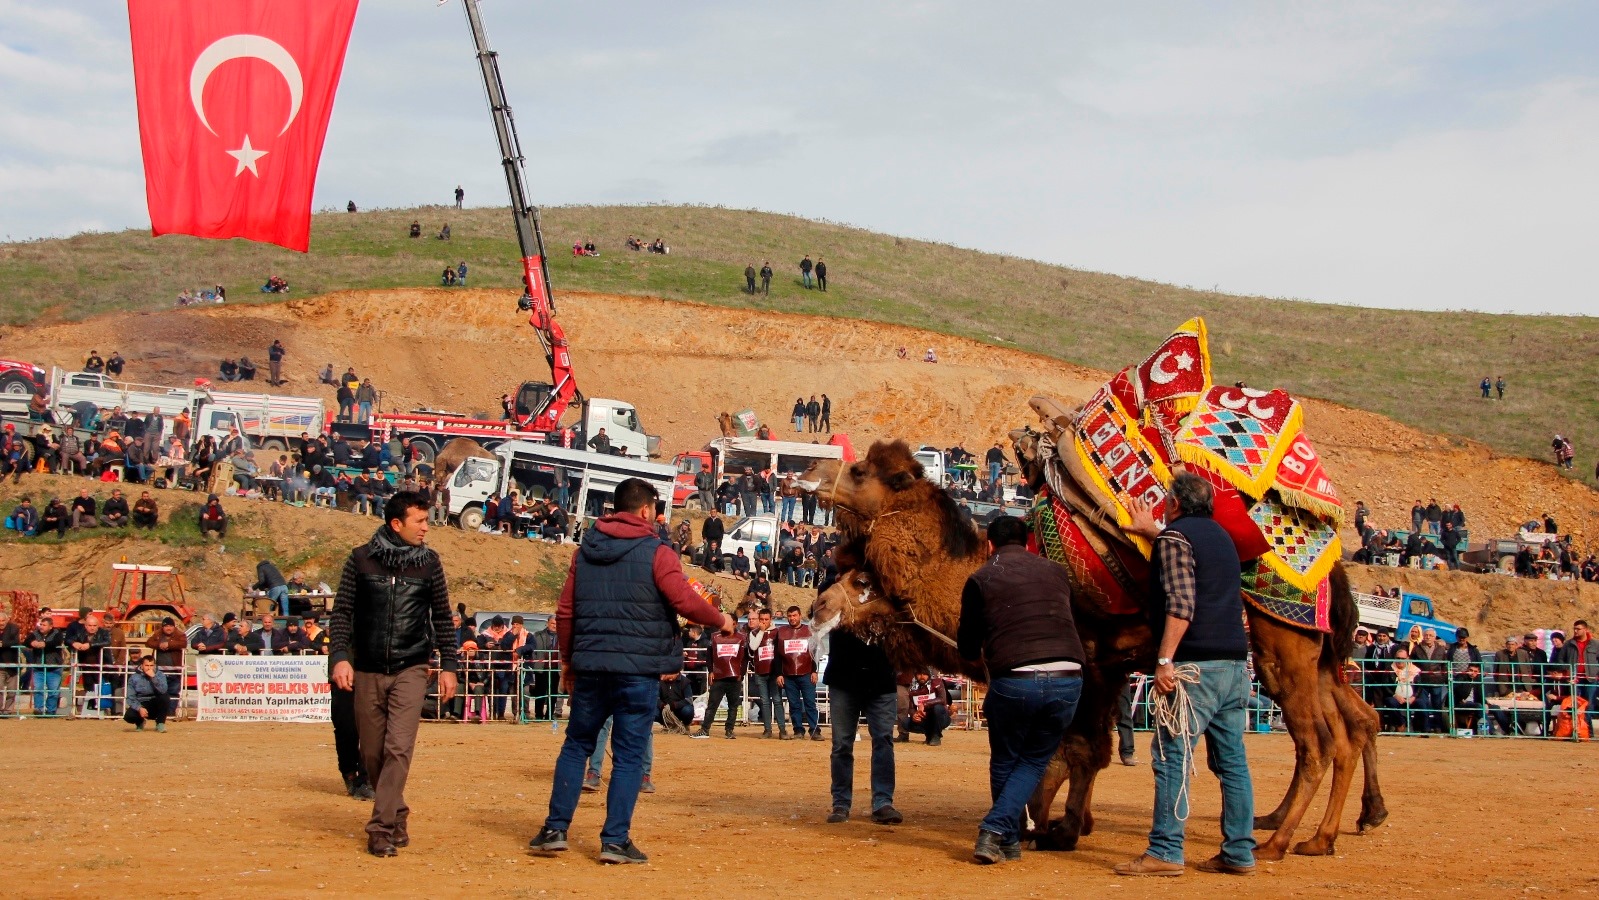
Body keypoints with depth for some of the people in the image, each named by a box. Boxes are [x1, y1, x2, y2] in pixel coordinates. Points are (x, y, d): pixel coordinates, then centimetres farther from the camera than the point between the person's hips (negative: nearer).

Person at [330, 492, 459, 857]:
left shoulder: (429, 562, 4)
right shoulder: (361, 559, 2)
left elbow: (442, 617, 11)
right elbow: (342, 611, 4)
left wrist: (448, 666, 8)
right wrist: (339, 656, -9)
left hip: (410, 670, -1)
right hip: (367, 671, 1)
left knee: (399, 748, -14)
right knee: (373, 753, 7)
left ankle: (382, 828, -12)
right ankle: (397, 815, 26)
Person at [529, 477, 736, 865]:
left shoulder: (585, 550, 10)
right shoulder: (656, 553, -6)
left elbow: (565, 611, 11)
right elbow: (686, 602, -12)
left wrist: (568, 660, 20)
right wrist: (720, 620, 6)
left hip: (591, 666, 4)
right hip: (638, 669, -4)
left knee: (576, 744, 15)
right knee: (629, 754, 1)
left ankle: (555, 829, 13)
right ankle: (615, 840, 1)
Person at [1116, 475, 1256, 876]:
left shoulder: (1174, 537, -4)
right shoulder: (1220, 536, 20)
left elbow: (1181, 603, -17)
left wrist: (1165, 660, -20)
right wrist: (1151, 532, 54)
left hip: (1196, 664, -8)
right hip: (1234, 664, 8)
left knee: (1171, 757, -7)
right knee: (1233, 760, 8)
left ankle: (1165, 852, -9)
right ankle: (1239, 853, 9)